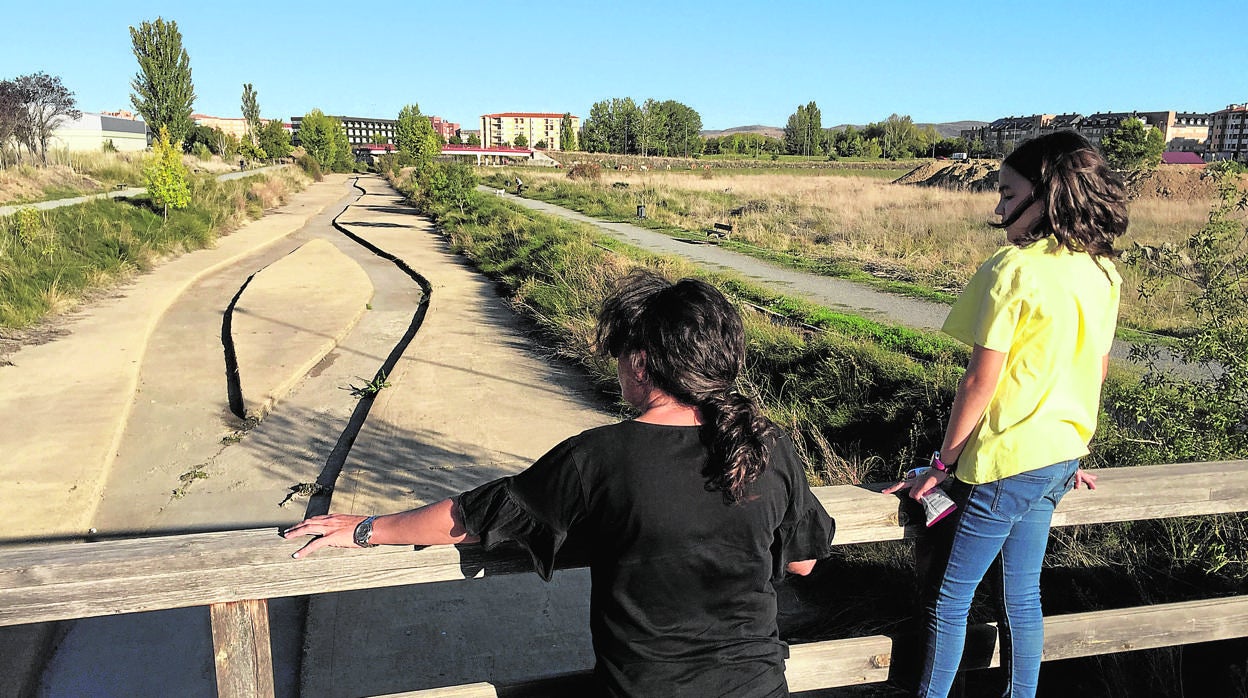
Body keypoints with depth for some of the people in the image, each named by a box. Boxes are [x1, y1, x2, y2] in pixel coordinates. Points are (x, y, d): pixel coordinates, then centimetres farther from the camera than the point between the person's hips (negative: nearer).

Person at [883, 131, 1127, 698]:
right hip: (1058, 459, 8)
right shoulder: (1102, 272, 5)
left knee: (948, 597, 7)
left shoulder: (1014, 268, -19)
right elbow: (1096, 369, 13)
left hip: (1004, 462, -8)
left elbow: (981, 380, -18)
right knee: (1021, 593, 20)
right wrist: (1072, 450, 23)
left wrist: (942, 463, -8)